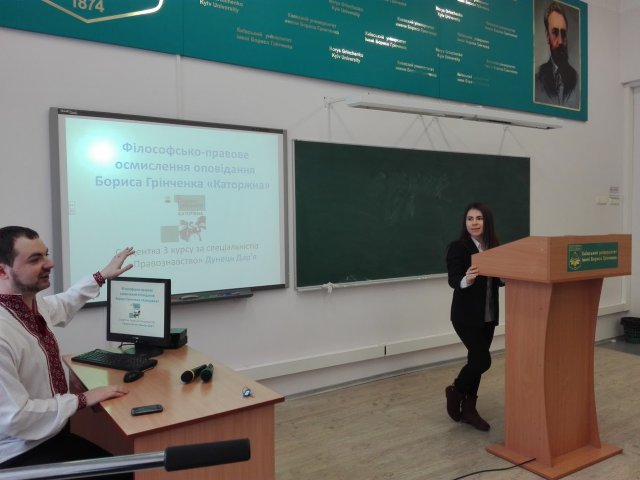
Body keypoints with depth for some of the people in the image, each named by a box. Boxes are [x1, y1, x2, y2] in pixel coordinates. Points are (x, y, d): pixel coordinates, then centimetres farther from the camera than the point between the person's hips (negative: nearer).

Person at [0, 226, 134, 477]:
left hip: (54, 435, 8)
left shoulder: (34, 302, -3)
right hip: (20, 455, -8)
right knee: (119, 471, -9)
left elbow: (62, 304, 23)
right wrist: (82, 399, -18)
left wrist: (102, 275, 26)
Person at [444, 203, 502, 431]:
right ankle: (455, 390, 19)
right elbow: (453, 281, -22)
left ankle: (468, 408, 23)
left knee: (477, 359, 10)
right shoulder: (457, 247, -12)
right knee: (482, 360, -8)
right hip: (466, 315, -6)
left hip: (489, 315, 6)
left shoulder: (495, 246, 6)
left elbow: (500, 278, 11)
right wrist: (466, 280, -42)